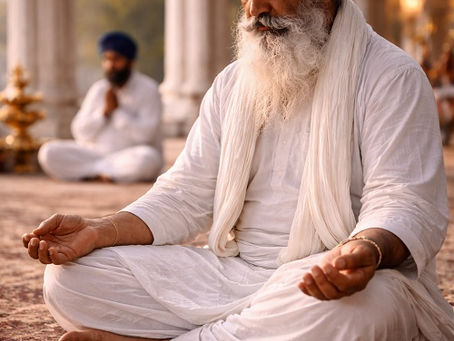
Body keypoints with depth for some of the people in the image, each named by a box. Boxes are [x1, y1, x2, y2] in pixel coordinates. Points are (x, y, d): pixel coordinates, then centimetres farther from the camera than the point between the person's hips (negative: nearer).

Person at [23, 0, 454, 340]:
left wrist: (366, 251, -37)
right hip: (232, 275, 4)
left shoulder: (390, 76, -2)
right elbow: (186, 194, 14)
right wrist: (98, 231, -4)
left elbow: (406, 204, -13)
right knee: (69, 276, -7)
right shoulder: (232, 83, 16)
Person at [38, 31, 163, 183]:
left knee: (147, 159, -39)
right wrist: (104, 111, -11)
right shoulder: (98, 89, 8)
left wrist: (117, 110, -13)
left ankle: (96, 172, -23)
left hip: (131, 157, -4)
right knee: (48, 152, -15)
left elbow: (144, 134, -16)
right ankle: (106, 172, -20)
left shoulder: (148, 89, -5)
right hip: (96, 153, 4)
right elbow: (81, 132, 1)